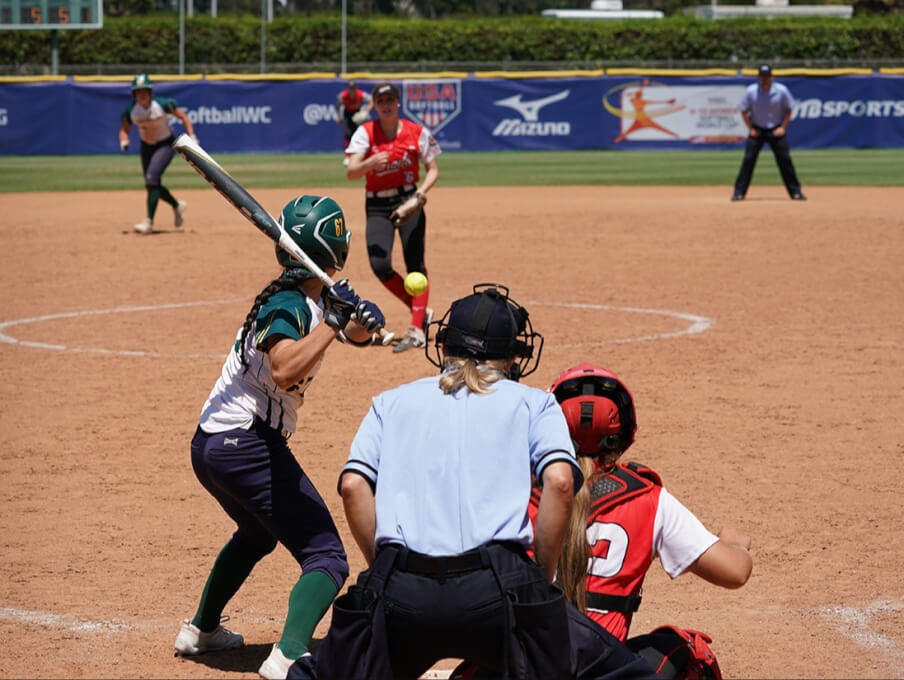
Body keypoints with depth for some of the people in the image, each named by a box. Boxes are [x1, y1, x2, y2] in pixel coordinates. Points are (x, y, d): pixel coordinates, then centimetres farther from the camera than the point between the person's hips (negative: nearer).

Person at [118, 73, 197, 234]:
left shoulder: (163, 104, -24)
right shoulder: (130, 111, -15)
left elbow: (183, 117, -11)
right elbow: (124, 129, 1)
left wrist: (192, 137, -17)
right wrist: (124, 141, -21)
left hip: (165, 145, -5)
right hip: (146, 146, 5)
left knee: (152, 178, -24)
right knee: (152, 185, 10)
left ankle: (149, 221, -24)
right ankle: (177, 206, 38)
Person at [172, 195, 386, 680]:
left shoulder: (318, 299, 9)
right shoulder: (287, 305, -18)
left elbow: (359, 336, 14)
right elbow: (285, 370, -34)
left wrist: (362, 320, -7)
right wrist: (332, 322, -31)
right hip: (248, 444, -10)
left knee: (256, 533, 36)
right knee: (326, 558, -12)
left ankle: (201, 629, 47)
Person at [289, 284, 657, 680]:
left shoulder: (391, 402, 22)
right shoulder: (532, 402, 16)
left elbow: (353, 485, 6)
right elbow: (559, 481, -2)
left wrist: (385, 568, 13)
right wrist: (542, 579, 6)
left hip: (400, 591, 2)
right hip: (498, 589, -2)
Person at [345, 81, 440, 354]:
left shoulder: (417, 132, -1)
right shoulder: (365, 132, -3)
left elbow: (432, 170, 3)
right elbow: (351, 172, -14)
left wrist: (420, 194, -15)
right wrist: (371, 162, -36)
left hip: (408, 201, -1)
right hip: (377, 205, 1)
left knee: (415, 264, -9)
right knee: (380, 266, -12)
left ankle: (416, 329, -8)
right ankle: (421, 312, 9)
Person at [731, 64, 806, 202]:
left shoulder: (781, 90, -10)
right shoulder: (751, 91, -10)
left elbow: (789, 109, 1)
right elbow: (744, 110, 1)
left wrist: (783, 128, -6)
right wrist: (751, 129, -5)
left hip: (776, 131, 0)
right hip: (757, 130, 0)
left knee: (785, 160, -1)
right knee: (748, 159, -7)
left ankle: (795, 192, 7)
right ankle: (739, 192, -3)